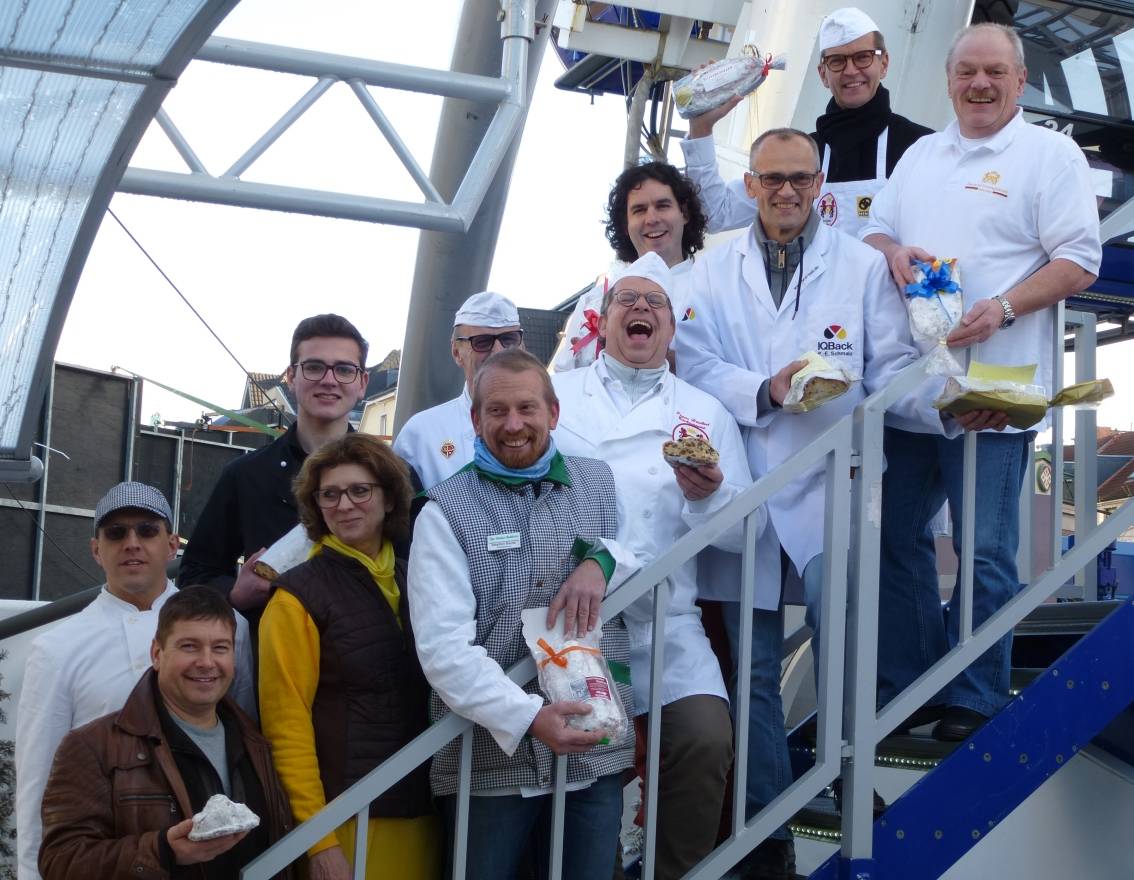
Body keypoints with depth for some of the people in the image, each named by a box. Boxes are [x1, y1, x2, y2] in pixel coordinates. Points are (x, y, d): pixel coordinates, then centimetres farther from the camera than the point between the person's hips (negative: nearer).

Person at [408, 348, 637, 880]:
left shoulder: (600, 485, 12)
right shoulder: (446, 511, -1)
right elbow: (443, 647, -11)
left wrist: (601, 561, -8)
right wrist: (528, 717, -23)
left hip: (595, 754, 3)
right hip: (488, 761, -3)